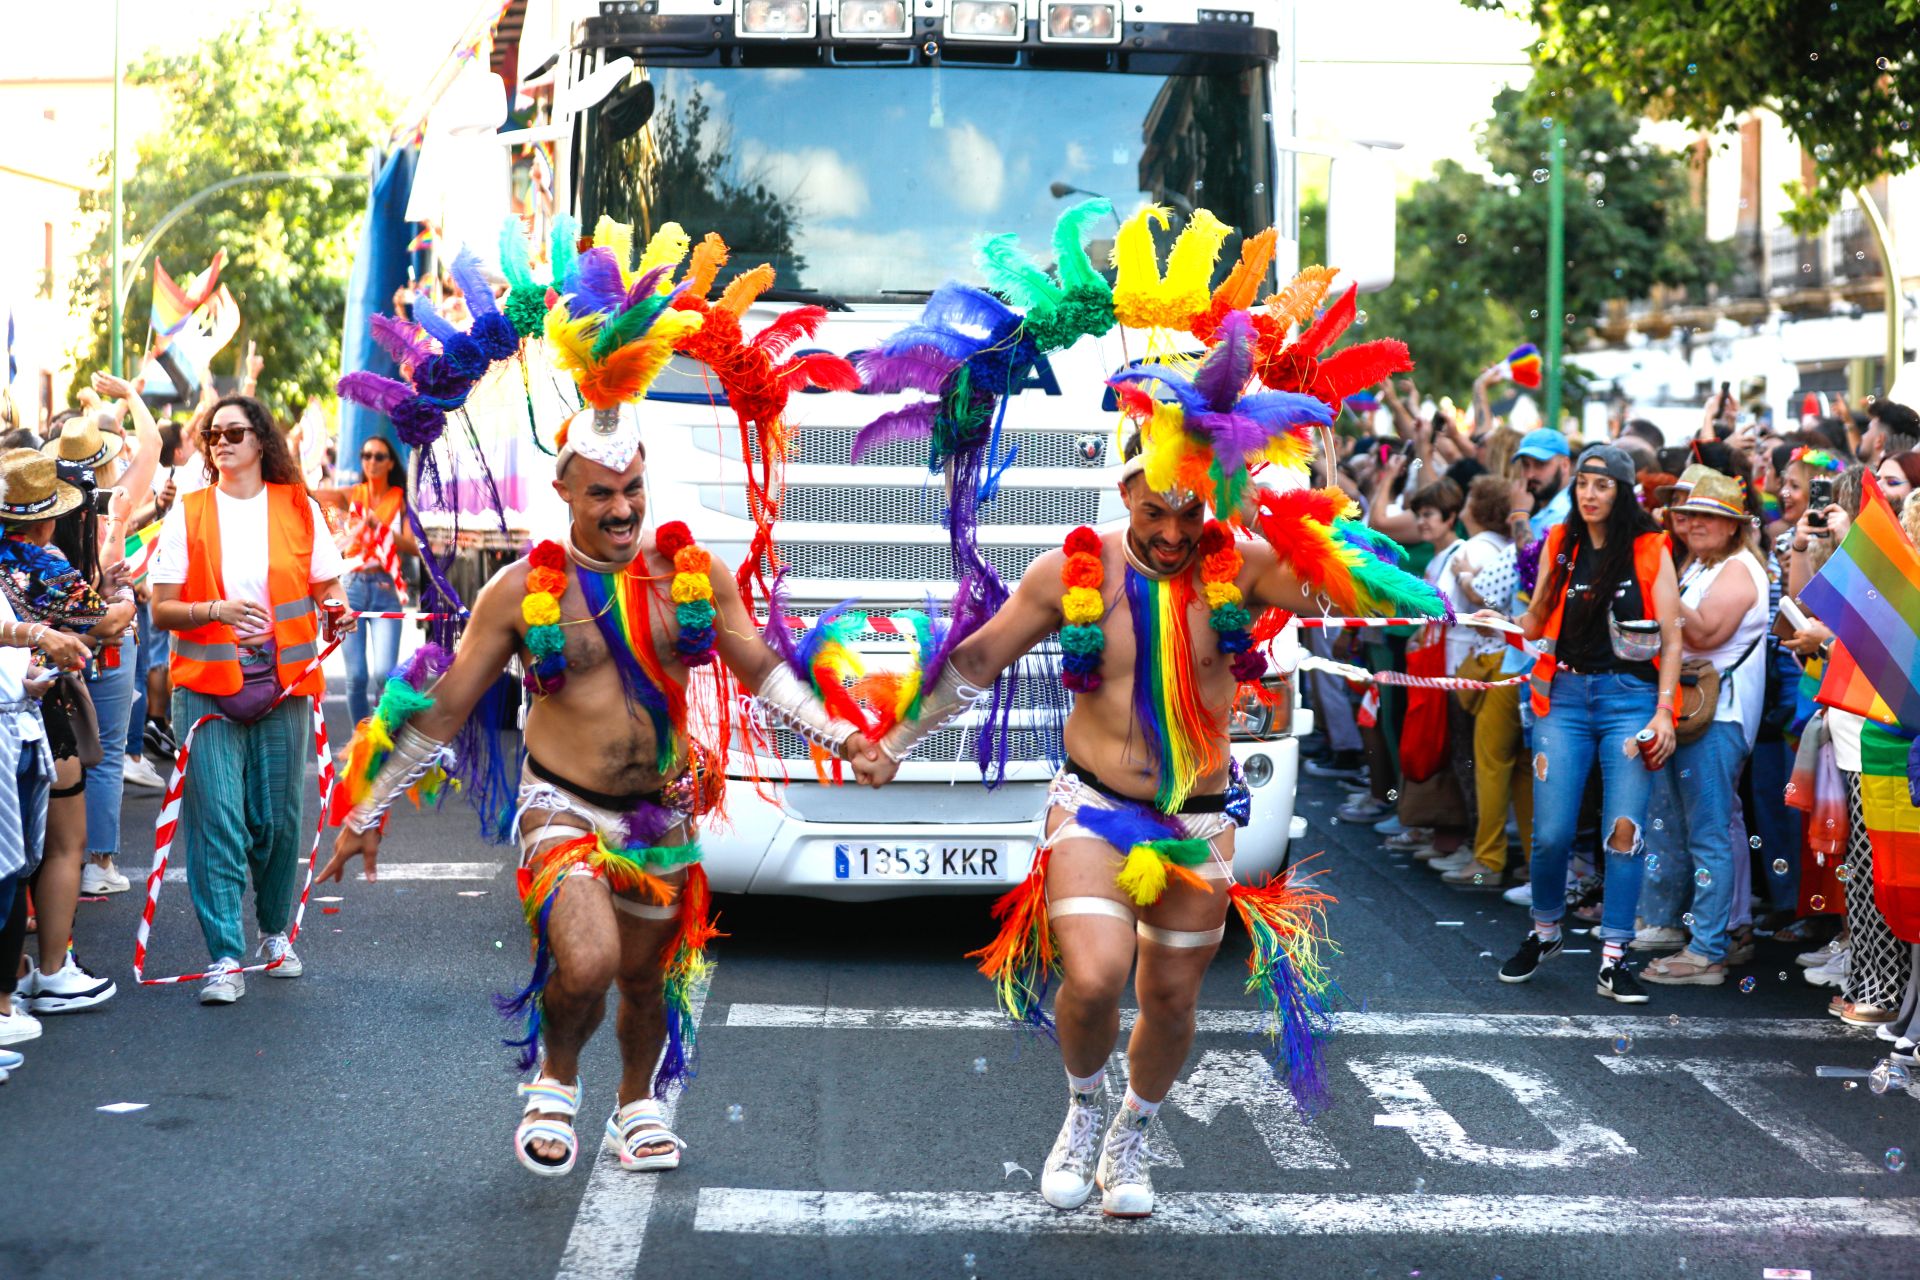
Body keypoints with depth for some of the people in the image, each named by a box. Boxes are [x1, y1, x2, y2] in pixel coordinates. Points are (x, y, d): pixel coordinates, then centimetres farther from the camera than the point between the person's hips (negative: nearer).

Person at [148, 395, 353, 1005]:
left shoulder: (299, 508, 7)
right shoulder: (187, 514, 5)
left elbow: (326, 588, 11)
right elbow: (161, 610, 0)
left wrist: (338, 609, -12)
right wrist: (217, 610, -18)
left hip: (283, 682, 1)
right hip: (207, 685, -1)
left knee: (278, 819, 6)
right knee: (216, 820, -8)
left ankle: (276, 932, 27)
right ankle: (225, 959, -7)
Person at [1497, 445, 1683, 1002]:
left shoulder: (1650, 550, 1)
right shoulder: (1560, 544, 9)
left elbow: (1672, 638, 1)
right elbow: (1537, 625, 12)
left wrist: (1664, 712, -7)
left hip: (1630, 696, -2)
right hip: (1565, 695, 2)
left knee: (1624, 831, -7)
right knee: (1551, 832, -2)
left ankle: (1614, 958, -1)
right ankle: (1544, 933, 22)